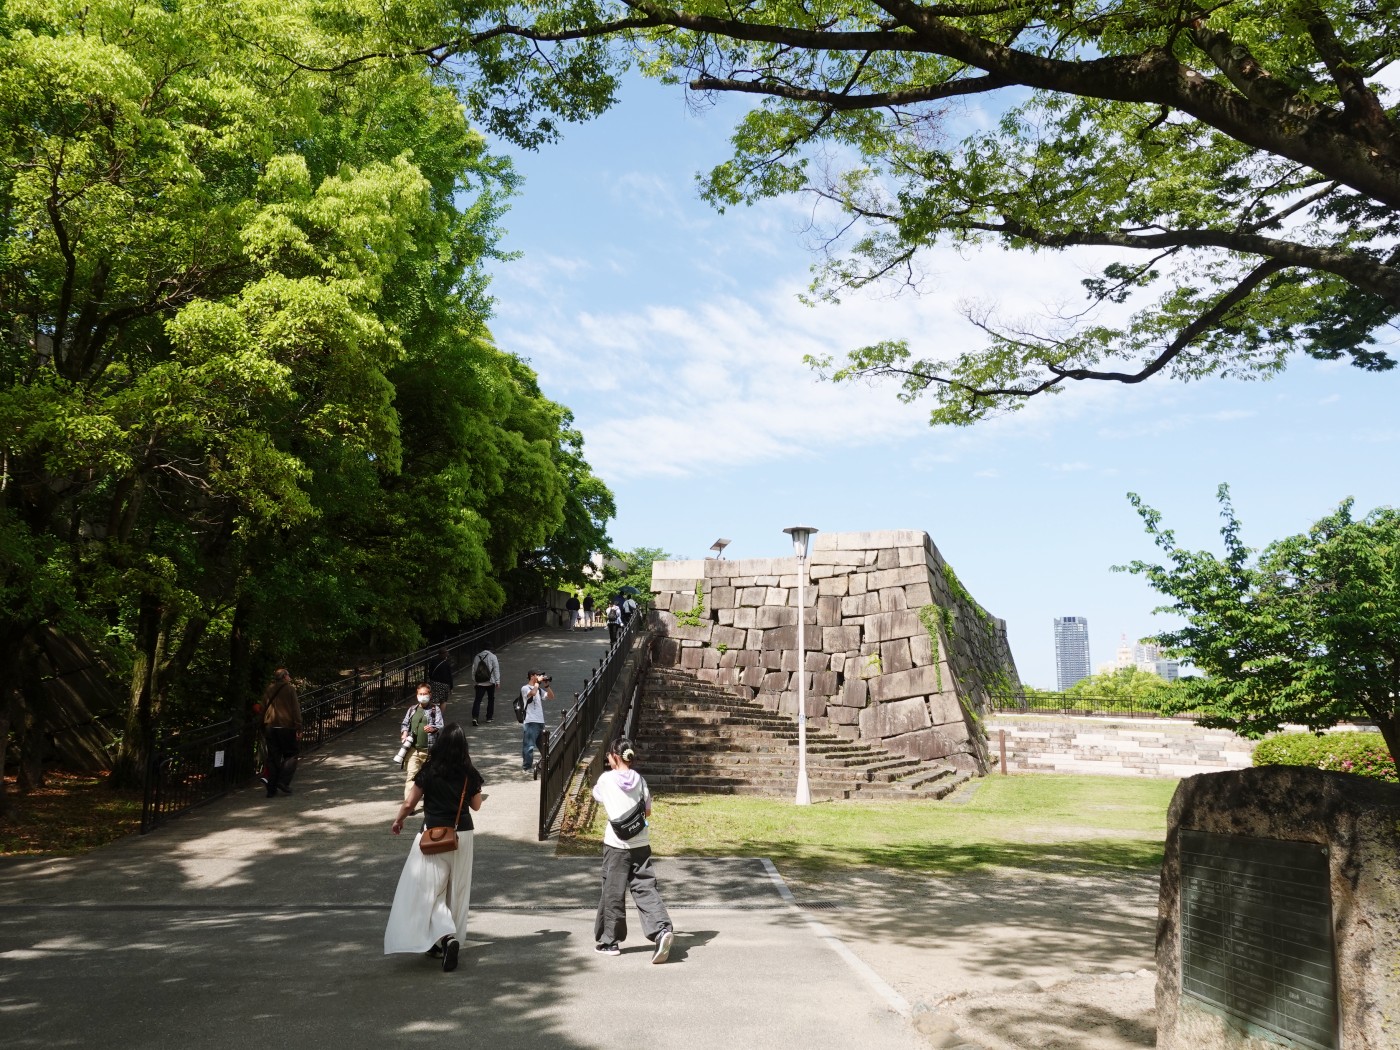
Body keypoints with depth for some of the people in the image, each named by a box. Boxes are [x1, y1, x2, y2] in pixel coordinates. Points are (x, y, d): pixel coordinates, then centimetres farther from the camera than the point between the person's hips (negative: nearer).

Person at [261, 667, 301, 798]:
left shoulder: (268, 690, 11)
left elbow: (263, 709, 15)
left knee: (273, 757, 9)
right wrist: (298, 728, -7)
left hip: (270, 727, 5)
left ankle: (271, 788, 7)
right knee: (290, 755, 6)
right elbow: (295, 709, -8)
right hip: (286, 727, -5)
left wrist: (263, 729, 21)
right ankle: (283, 782, -9)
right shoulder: (289, 688, -4)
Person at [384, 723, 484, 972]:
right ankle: (451, 938, 25)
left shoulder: (429, 772, -12)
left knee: (429, 889, 2)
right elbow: (476, 806, 6)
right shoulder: (470, 774, -6)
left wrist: (398, 821, 14)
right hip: (462, 836, 3)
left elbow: (409, 803, -5)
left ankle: (445, 936, -17)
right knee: (456, 890, 16)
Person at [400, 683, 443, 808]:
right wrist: (404, 733, -4)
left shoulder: (435, 709, 2)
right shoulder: (412, 709, 11)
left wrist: (433, 728, -27)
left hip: (429, 749, -1)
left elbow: (440, 726, -6)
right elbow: (404, 724, 16)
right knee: (411, 775, -9)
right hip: (413, 749, 1)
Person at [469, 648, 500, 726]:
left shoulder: (476, 657, 7)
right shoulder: (492, 656, -5)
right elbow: (496, 669, -8)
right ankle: (489, 717, 19)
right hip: (490, 682, -2)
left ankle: (474, 717, -16)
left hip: (480, 682, 2)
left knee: (477, 700, -1)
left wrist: (474, 680, 20)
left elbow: (473, 669, 12)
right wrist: (497, 681, -5)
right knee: (491, 699, 14)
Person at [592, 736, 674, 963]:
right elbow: (647, 812, 7)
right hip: (641, 843, 3)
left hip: (616, 843, -3)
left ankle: (609, 941, 18)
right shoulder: (639, 779, 3)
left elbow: (597, 796, 13)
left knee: (613, 892, 8)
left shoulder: (606, 779, -7)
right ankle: (662, 929, -12)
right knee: (646, 887, 6)